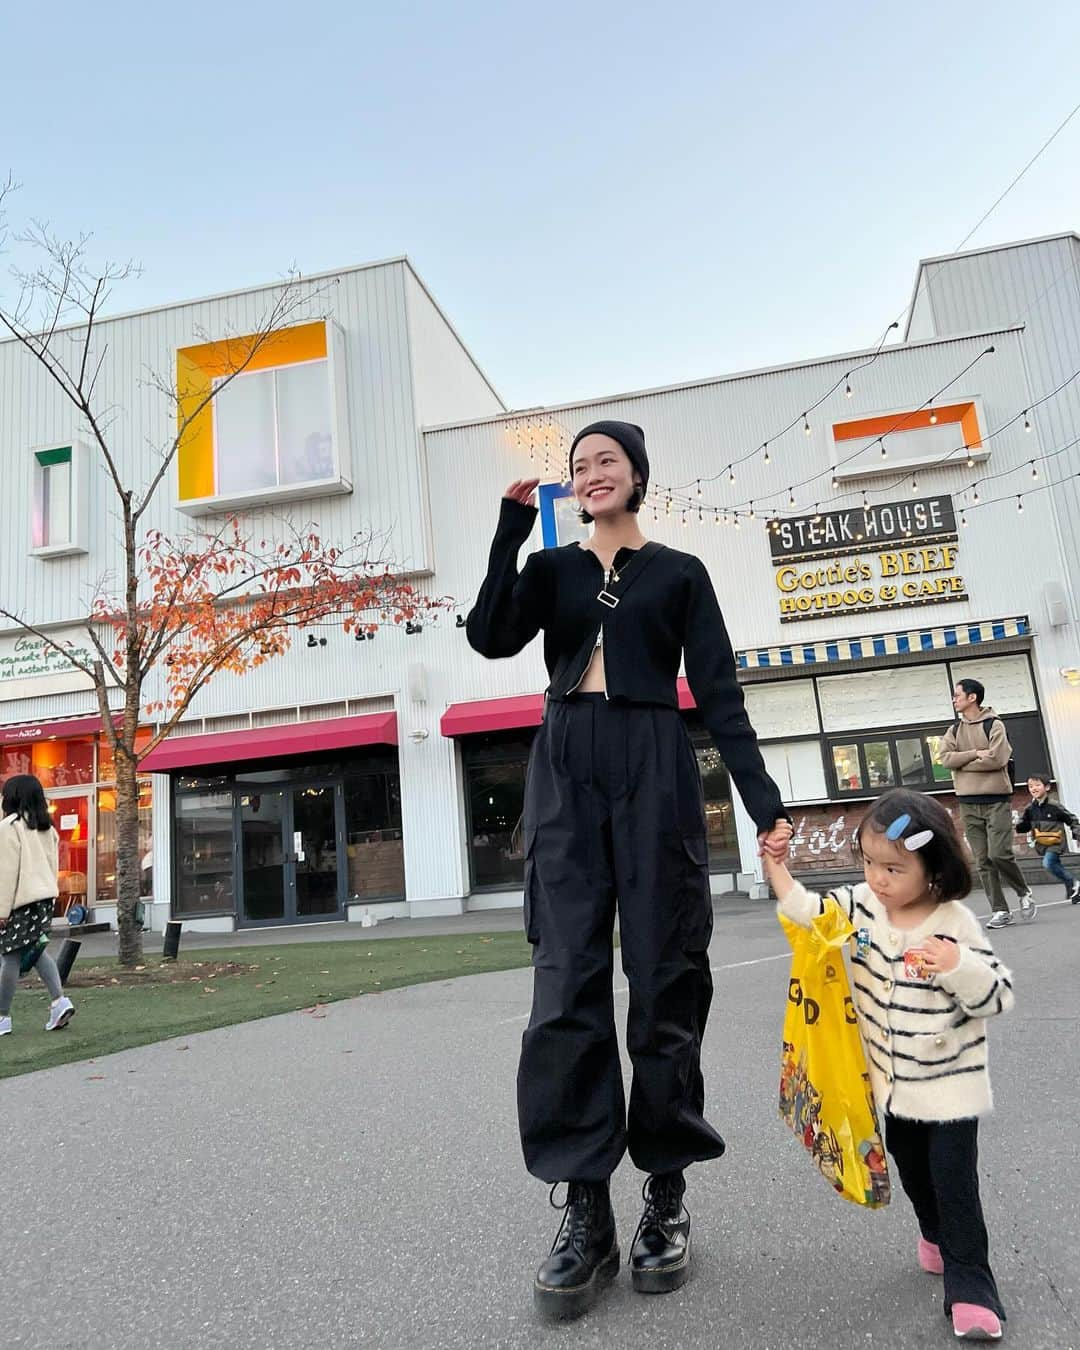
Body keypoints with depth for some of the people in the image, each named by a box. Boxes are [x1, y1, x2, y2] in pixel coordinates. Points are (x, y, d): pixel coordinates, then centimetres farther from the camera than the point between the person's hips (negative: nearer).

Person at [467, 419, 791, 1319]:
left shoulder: (679, 572, 11)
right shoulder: (552, 567, 16)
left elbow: (720, 694, 5)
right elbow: (491, 638, -3)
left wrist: (764, 802, -4)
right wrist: (512, 529, -3)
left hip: (655, 767, -1)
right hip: (566, 769, 2)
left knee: (664, 976, 1)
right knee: (568, 981, -4)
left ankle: (667, 1195, 15)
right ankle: (585, 1210, 3)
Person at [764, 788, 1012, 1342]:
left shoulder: (954, 924, -20)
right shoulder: (862, 906, -9)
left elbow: (998, 996, -16)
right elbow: (804, 911, -1)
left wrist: (958, 966, -35)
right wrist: (774, 863, -12)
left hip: (950, 1083, -5)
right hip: (895, 1081, 5)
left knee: (954, 1182, -1)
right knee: (912, 1171, 22)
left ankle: (969, 1287, 14)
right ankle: (935, 1234, 48)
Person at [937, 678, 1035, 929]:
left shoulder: (994, 725, -2)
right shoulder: (954, 730, 13)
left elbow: (997, 759, -15)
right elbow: (945, 758, -3)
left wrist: (962, 763, -8)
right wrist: (976, 753, -13)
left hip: (996, 800, -5)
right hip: (968, 803, 5)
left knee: (999, 854, -12)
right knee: (983, 861, 2)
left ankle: (1024, 893, 15)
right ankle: (1000, 911, 9)